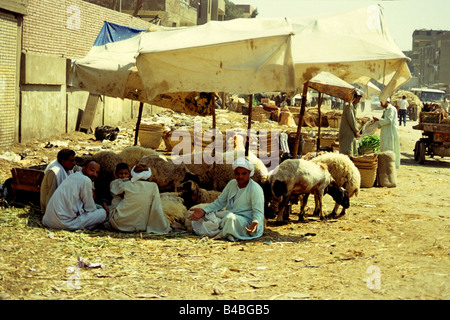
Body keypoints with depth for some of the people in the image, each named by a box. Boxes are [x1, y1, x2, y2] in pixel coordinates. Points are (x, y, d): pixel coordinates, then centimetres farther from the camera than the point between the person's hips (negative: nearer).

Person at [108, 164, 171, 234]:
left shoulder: (126, 185, -4)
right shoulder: (153, 186, -5)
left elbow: (113, 184, 18)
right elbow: (157, 209, -7)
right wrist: (164, 227, 0)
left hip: (120, 225, 0)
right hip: (140, 226, 0)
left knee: (115, 200, 22)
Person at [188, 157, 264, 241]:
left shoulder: (255, 189, -13)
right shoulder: (232, 184, 8)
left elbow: (258, 212, -18)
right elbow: (220, 202, 8)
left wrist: (255, 223, -42)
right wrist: (203, 211, -8)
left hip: (246, 222, -8)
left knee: (230, 218, -39)